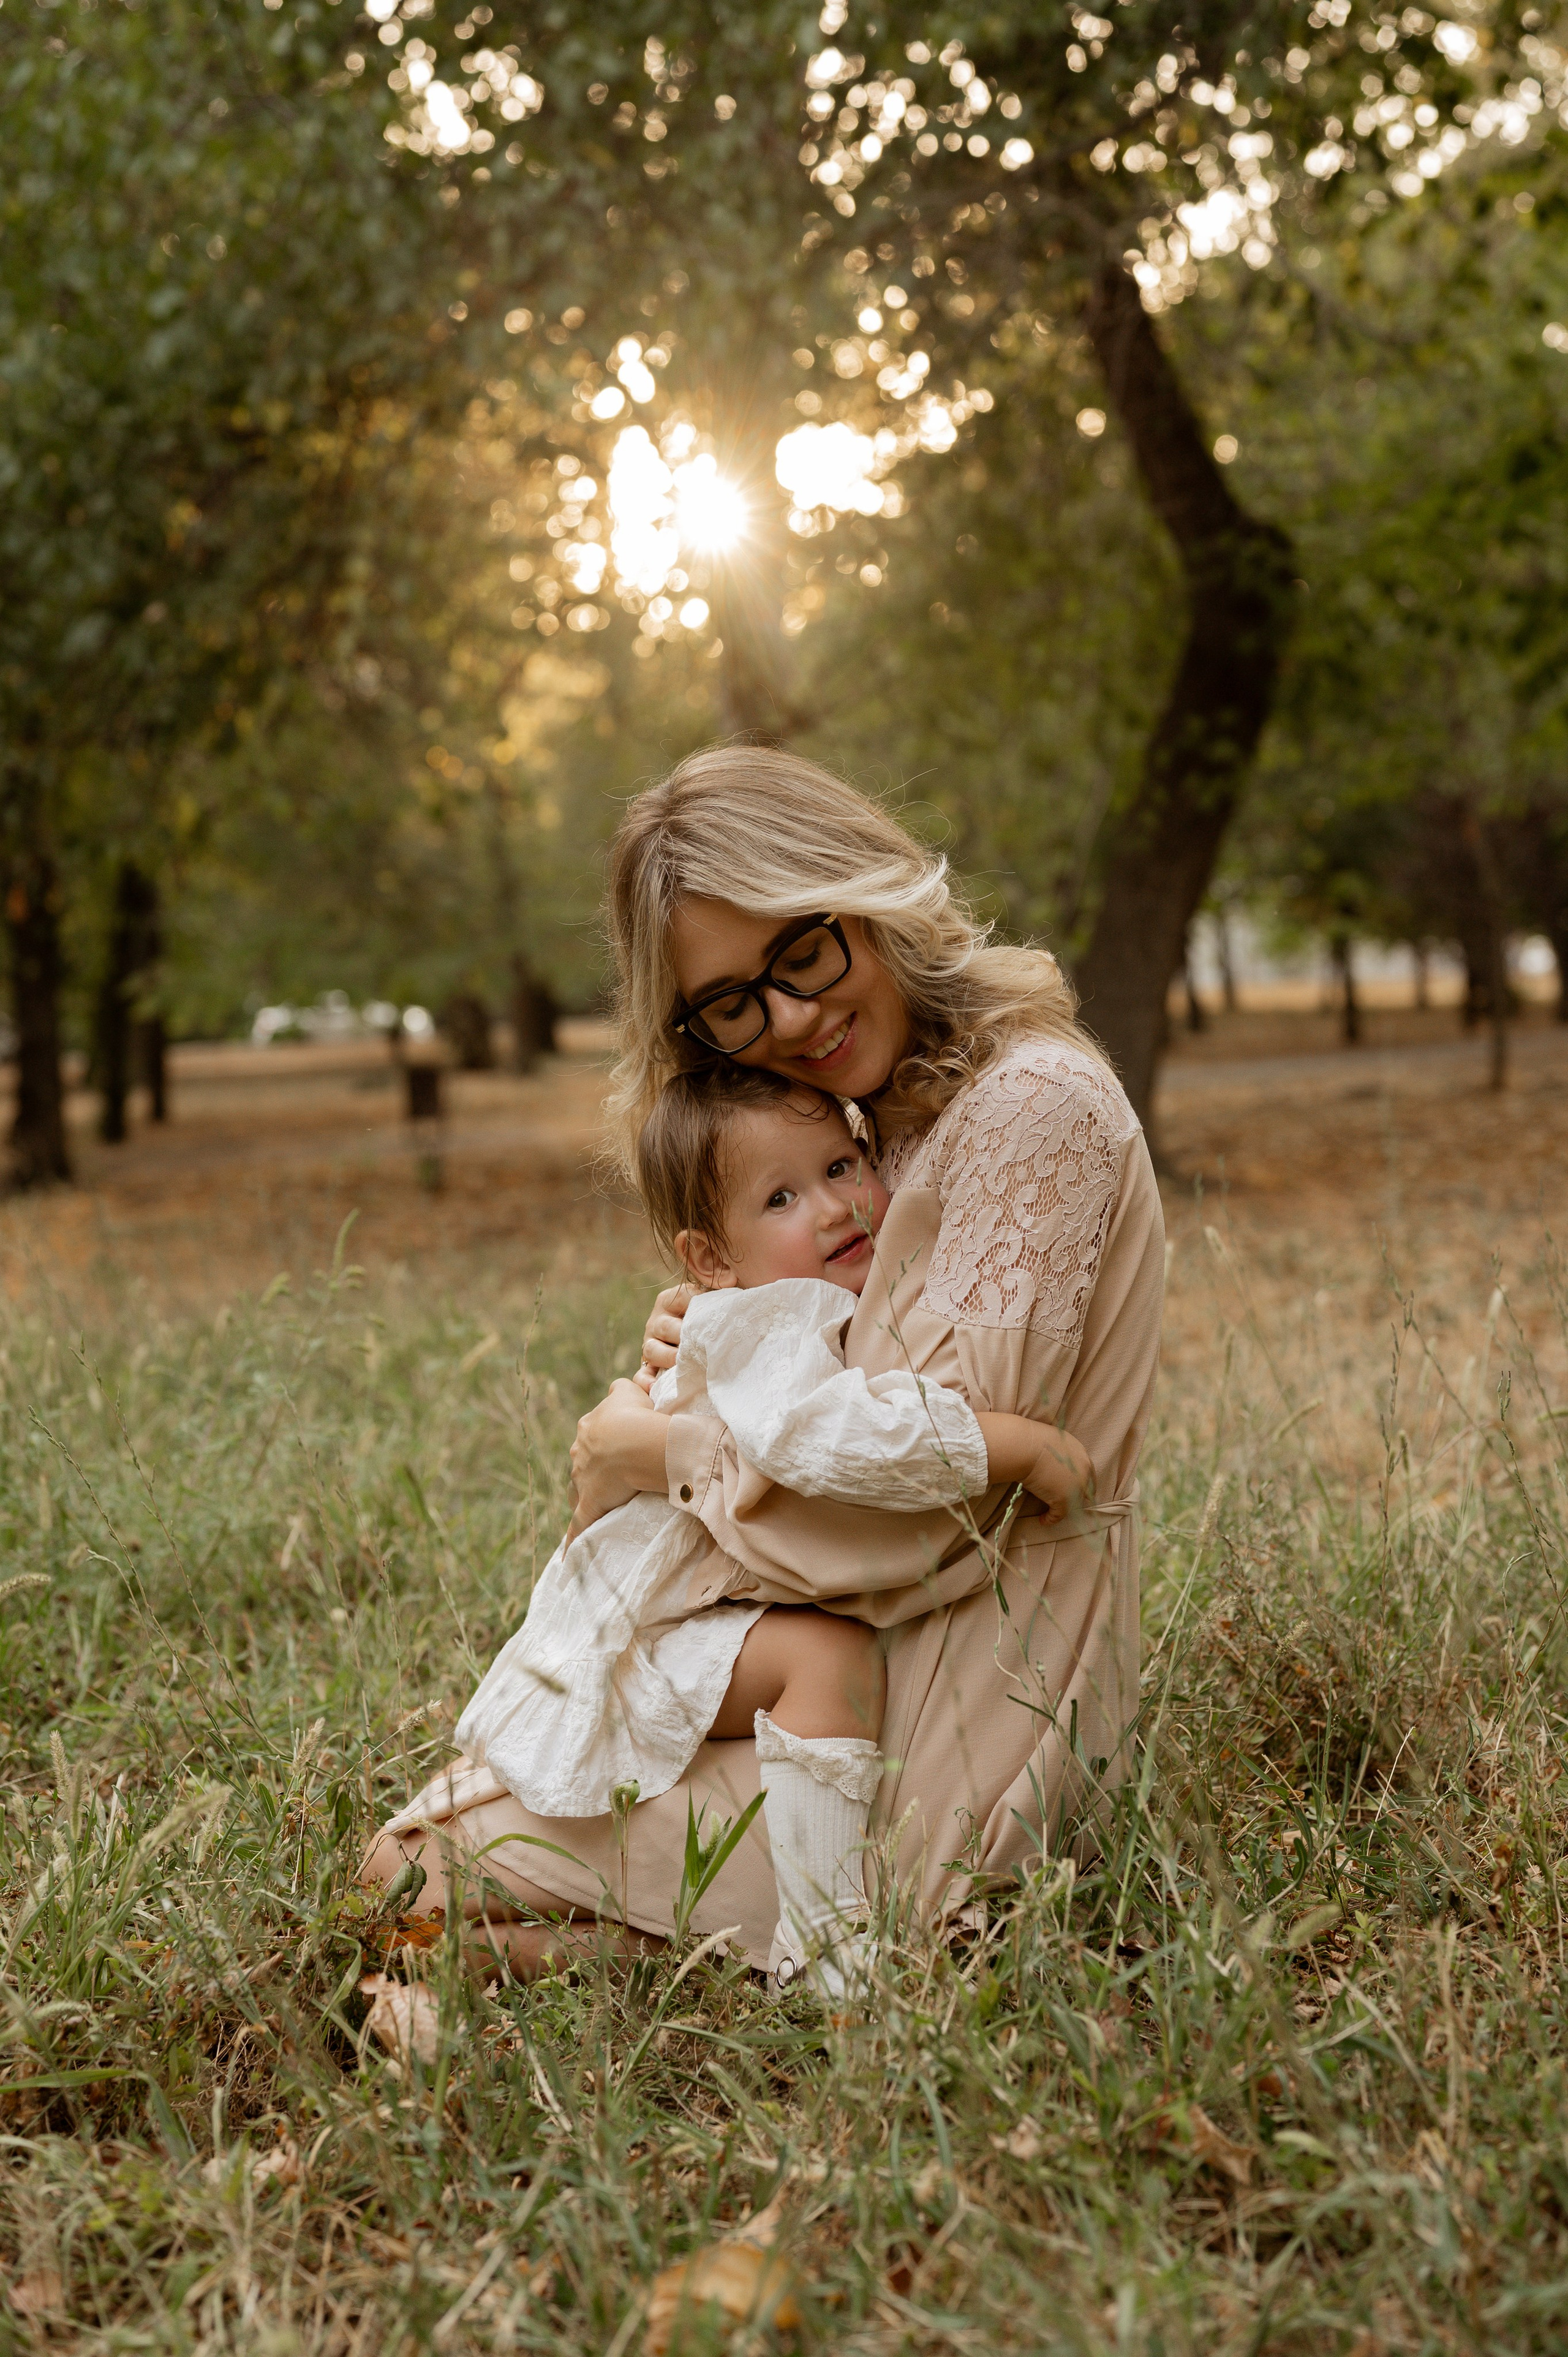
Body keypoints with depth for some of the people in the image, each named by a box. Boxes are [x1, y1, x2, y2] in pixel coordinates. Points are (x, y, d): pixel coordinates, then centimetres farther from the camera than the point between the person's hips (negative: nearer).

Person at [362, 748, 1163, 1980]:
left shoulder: (1035, 1104, -17)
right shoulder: (893, 1126, 12)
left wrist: (658, 1450, -10)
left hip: (958, 1718, -10)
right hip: (842, 1672, 10)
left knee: (416, 1877, -9)